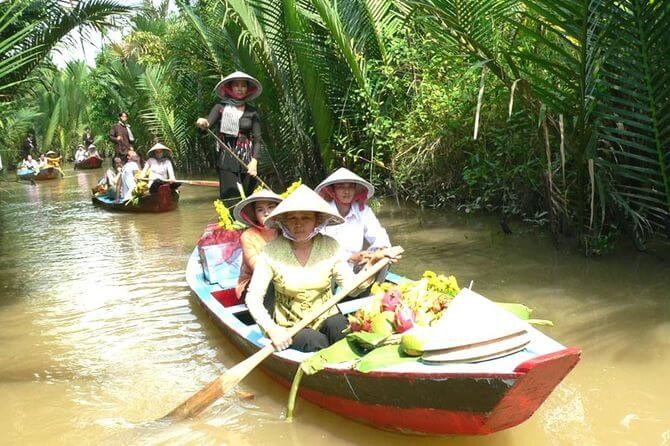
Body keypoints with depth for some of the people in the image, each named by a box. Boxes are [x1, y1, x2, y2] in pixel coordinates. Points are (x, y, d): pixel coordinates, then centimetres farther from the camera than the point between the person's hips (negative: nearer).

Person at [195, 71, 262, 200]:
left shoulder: (252, 112, 8)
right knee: (230, 199, -7)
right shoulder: (221, 108, 5)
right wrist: (203, 123, -32)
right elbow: (208, 123, -7)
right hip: (227, 161, -1)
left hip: (247, 160, 2)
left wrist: (254, 161, -8)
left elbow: (257, 139, 5)